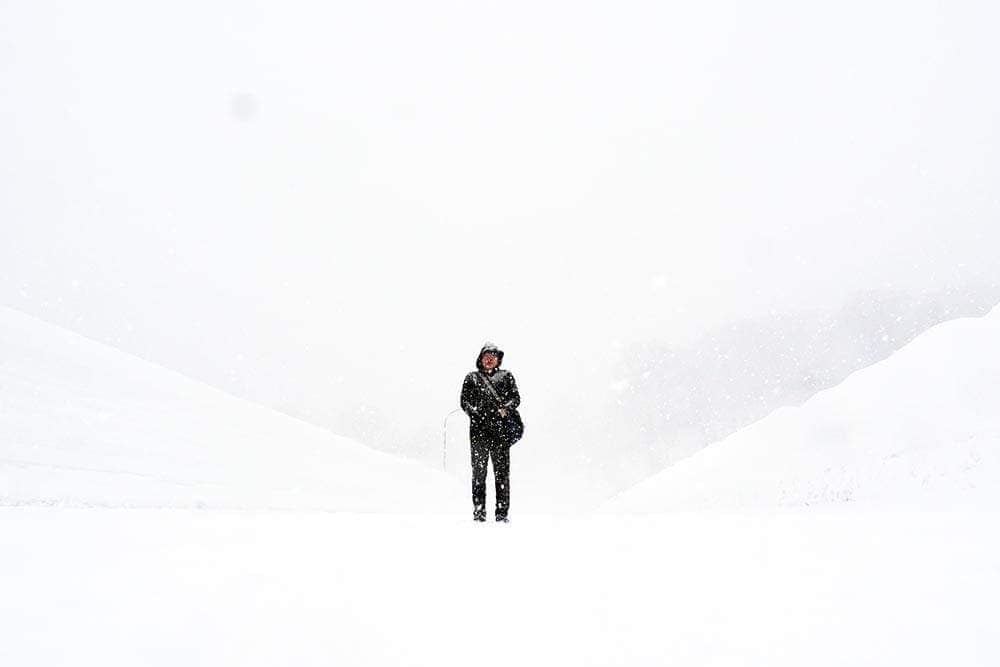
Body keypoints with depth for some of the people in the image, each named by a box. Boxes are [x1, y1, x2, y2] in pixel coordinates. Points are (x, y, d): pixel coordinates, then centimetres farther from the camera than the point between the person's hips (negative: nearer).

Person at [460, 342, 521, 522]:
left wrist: (505, 409, -10)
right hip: (479, 428, 0)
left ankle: (502, 512, 1)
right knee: (479, 469, -2)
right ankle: (479, 510, 4)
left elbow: (515, 398, 9)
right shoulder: (471, 378, 18)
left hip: (500, 428, 0)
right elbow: (464, 400, 9)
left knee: (502, 470, -3)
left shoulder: (506, 376, 18)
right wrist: (474, 412, -9)